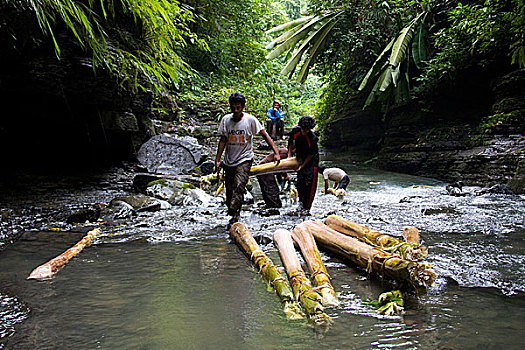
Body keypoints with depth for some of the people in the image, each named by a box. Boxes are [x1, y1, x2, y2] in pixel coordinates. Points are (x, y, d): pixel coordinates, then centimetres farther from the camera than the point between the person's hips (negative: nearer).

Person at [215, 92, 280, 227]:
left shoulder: (250, 120, -6)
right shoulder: (226, 120, 2)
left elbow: (265, 135, -1)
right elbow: (223, 140, 9)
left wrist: (276, 152, -7)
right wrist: (217, 160, 6)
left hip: (244, 159, -4)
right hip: (229, 161, 4)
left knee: (238, 187, -21)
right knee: (229, 190, 3)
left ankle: (235, 216, -19)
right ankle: (234, 215, 17)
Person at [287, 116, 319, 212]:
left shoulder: (313, 138, -29)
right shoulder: (295, 130, -15)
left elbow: (311, 154, -18)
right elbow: (291, 142, 5)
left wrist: (302, 165, -14)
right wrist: (289, 155, 3)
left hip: (311, 160, -4)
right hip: (300, 158, 4)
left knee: (310, 183, -8)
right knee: (300, 182, 1)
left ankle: (307, 208, -2)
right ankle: (301, 201, 22)